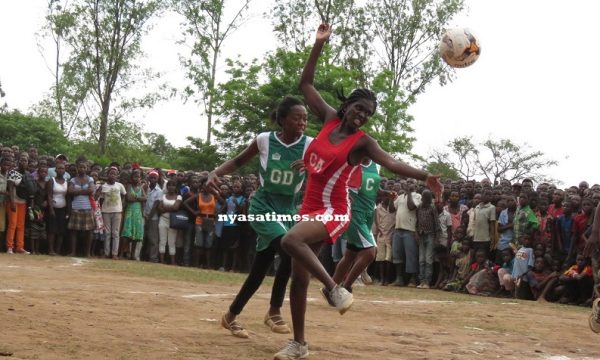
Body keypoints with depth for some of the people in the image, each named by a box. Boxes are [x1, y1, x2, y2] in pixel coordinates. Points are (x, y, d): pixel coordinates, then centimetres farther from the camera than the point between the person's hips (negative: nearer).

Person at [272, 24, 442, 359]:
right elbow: (306, 84, 9)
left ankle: (335, 288, -21)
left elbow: (391, 162, -20)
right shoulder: (329, 119, 5)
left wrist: (424, 176, -35)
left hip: (334, 212, -6)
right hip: (310, 207, 6)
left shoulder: (362, 141, -7)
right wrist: (320, 43, 3)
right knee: (299, 276, 7)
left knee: (291, 241, -34)